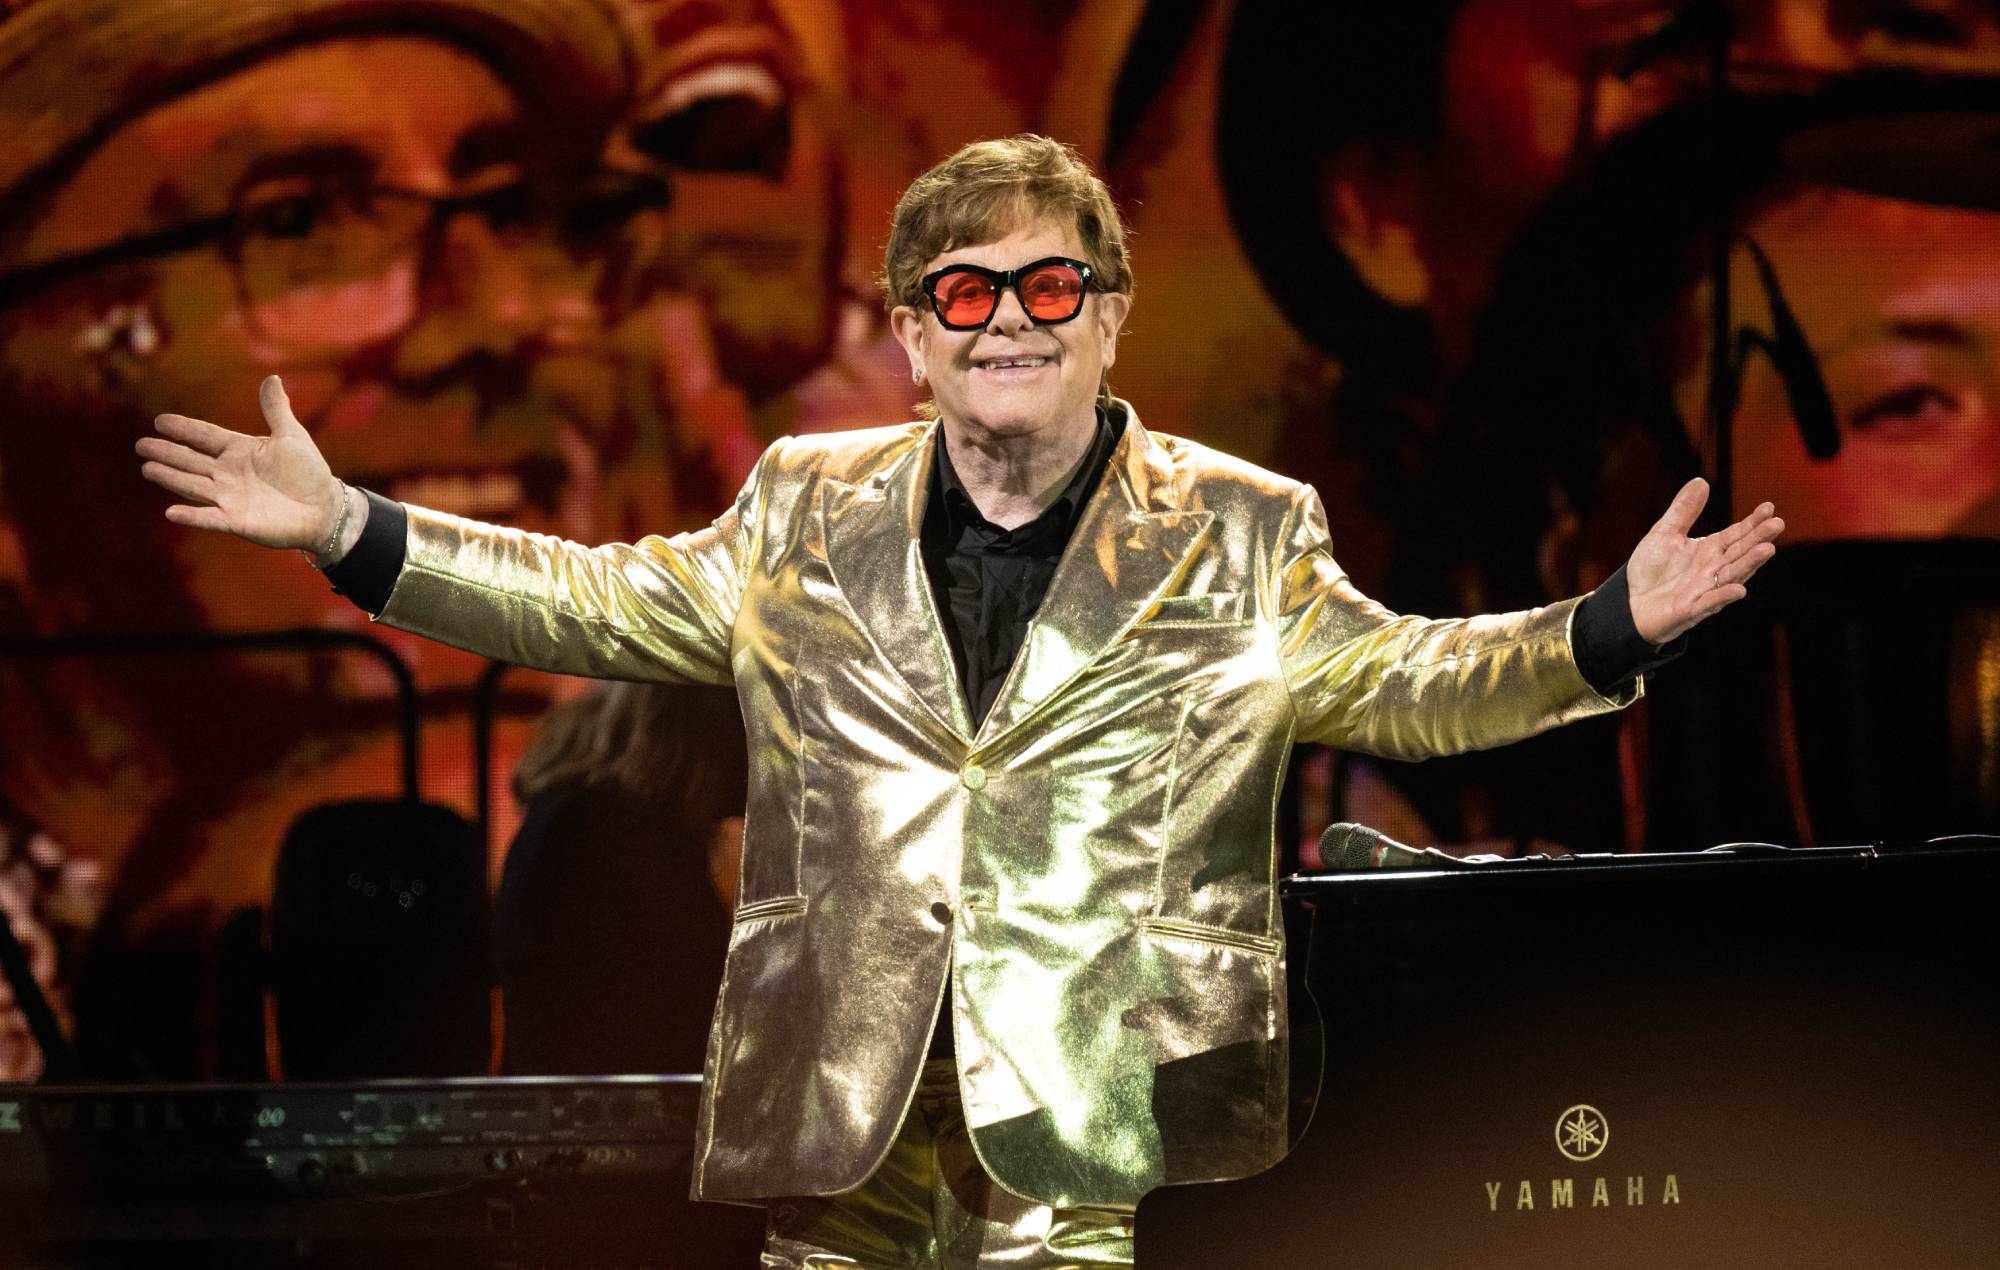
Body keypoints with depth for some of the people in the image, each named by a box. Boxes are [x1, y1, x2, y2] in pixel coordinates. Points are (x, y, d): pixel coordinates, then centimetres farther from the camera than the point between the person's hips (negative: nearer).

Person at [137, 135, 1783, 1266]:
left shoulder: (1239, 538, 5)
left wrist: (1610, 631, -9)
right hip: (839, 1080, 3)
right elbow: (605, 602, 17)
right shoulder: (807, 514, 11)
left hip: (1076, 1086, -2)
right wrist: (349, 529, 11)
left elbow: (1406, 679, 7)